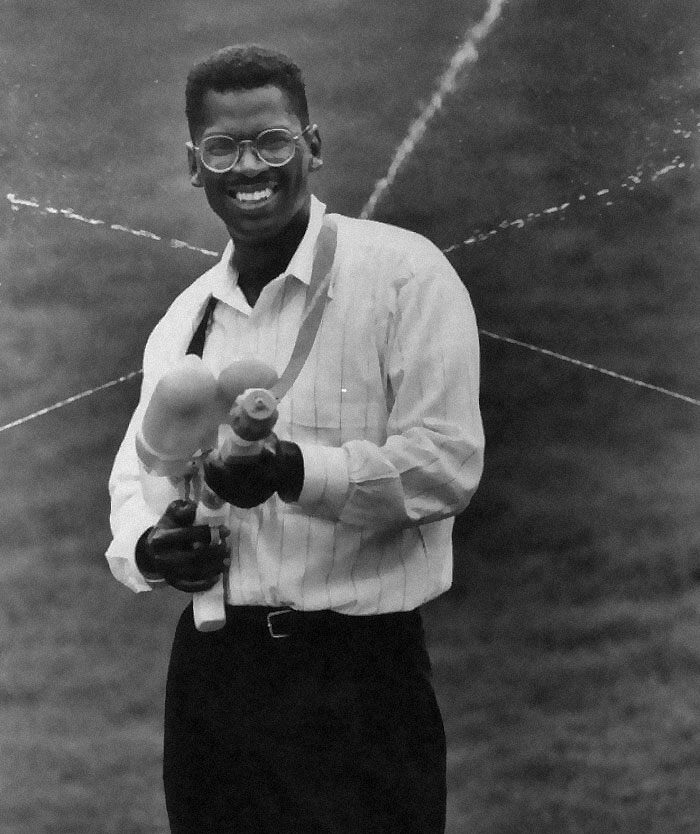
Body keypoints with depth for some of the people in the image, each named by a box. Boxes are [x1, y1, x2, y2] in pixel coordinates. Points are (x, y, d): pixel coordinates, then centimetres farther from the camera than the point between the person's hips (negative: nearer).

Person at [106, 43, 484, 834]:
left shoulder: (403, 273, -6)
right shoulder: (183, 318, 13)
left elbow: (448, 463, -13)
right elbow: (135, 472, 16)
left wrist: (297, 471, -26)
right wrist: (145, 545, -8)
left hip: (359, 669, -5)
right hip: (211, 667, 5)